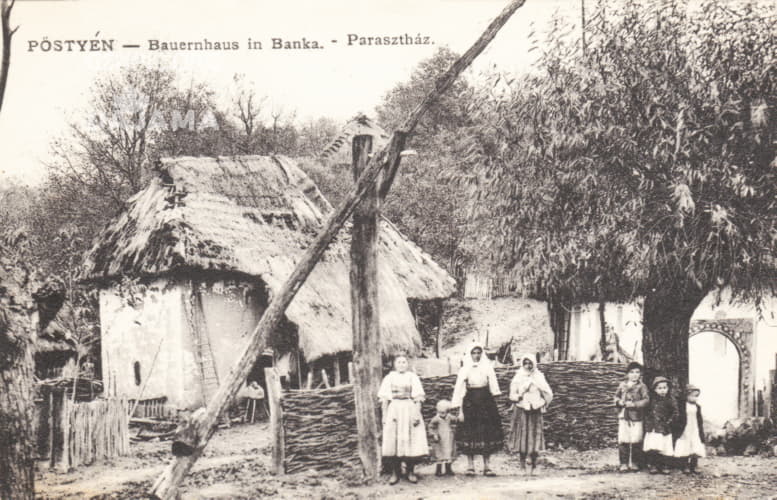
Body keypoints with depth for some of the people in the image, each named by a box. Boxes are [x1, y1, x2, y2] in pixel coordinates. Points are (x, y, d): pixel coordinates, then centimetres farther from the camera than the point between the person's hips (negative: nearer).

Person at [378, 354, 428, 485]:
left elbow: (418, 398, 2)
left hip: (410, 409, 0)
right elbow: (384, 399, 7)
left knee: (411, 441, -4)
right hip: (393, 410, 0)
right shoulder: (389, 378, 10)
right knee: (392, 442, -4)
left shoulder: (413, 377, 8)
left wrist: (417, 414, -8)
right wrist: (384, 416, 0)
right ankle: (395, 473, 3)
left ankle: (411, 471, 7)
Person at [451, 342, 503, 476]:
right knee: (470, 434, -2)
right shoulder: (464, 370, 1)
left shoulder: (487, 368, 6)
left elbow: (493, 388, 8)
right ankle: (470, 466, 5)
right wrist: (460, 411, -6)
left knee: (488, 434, 0)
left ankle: (486, 466, 4)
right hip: (470, 403, -2)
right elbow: (459, 390, 0)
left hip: (486, 402, 2)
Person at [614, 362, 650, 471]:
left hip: (637, 418, -2)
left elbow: (646, 400, -9)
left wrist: (634, 404, -19)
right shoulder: (622, 385, 10)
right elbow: (616, 397, 14)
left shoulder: (642, 386, 0)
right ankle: (624, 463, 6)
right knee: (623, 441, -1)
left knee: (636, 441, 0)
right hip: (623, 417, 2)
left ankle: (634, 463, 13)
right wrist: (619, 402, -8)